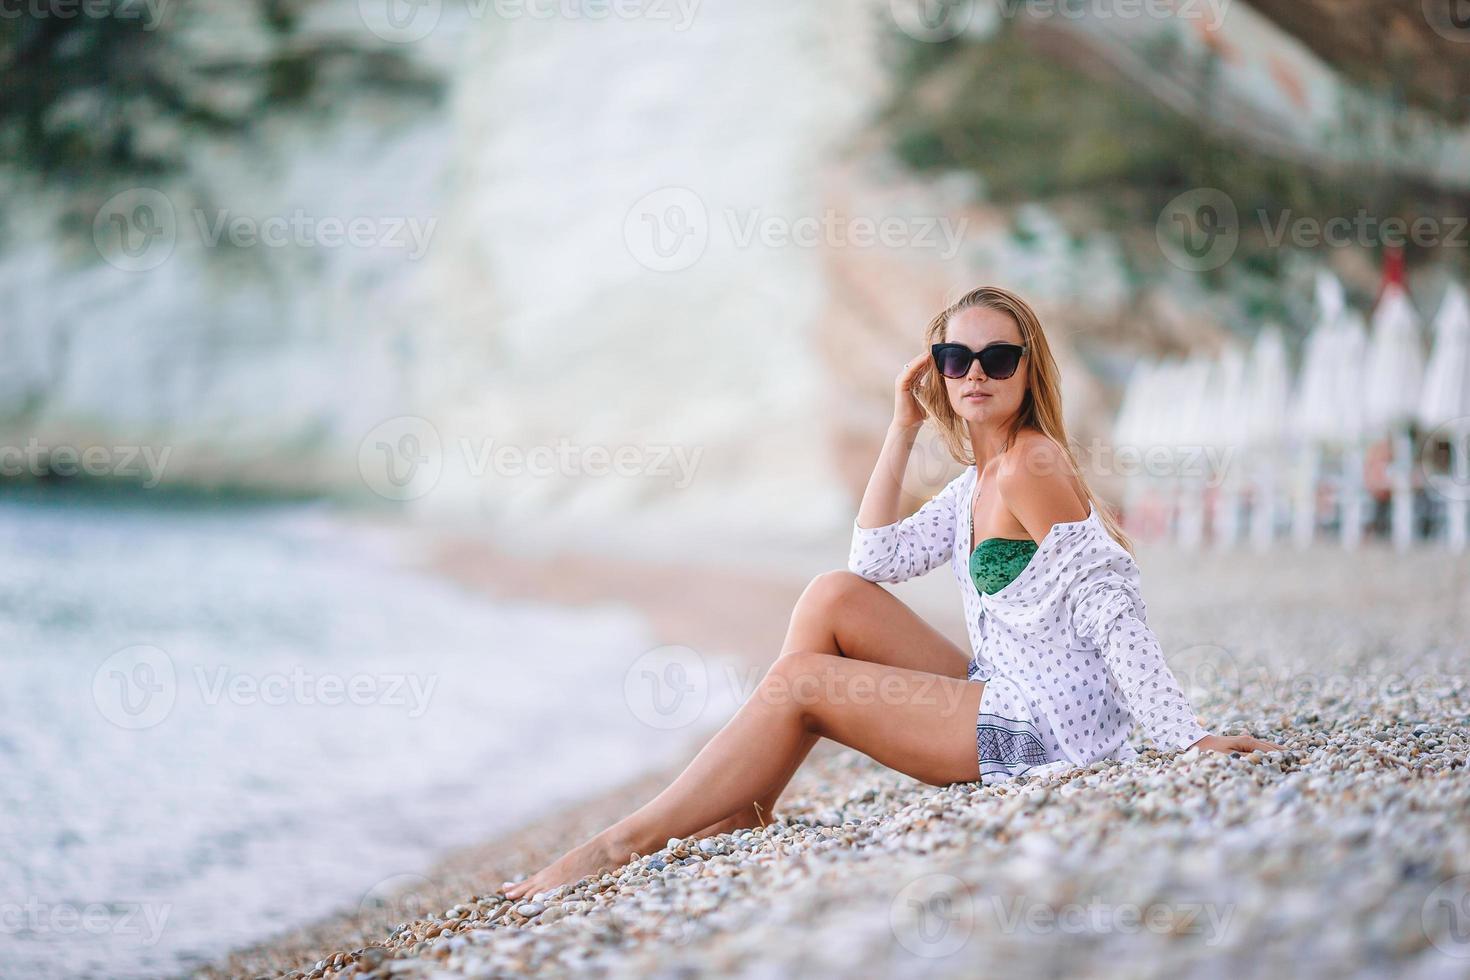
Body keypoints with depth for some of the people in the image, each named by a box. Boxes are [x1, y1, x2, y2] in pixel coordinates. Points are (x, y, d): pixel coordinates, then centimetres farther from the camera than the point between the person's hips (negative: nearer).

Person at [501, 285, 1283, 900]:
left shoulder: (1029, 464, -14)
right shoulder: (978, 481, 14)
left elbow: (1110, 610, -19)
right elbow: (875, 558, 12)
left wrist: (1185, 740, -23)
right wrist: (903, 427, 10)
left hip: (1054, 728, -9)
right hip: (1008, 698, 9)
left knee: (801, 681, -9)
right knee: (833, 597, 3)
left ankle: (627, 842, -4)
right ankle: (743, 811, 3)